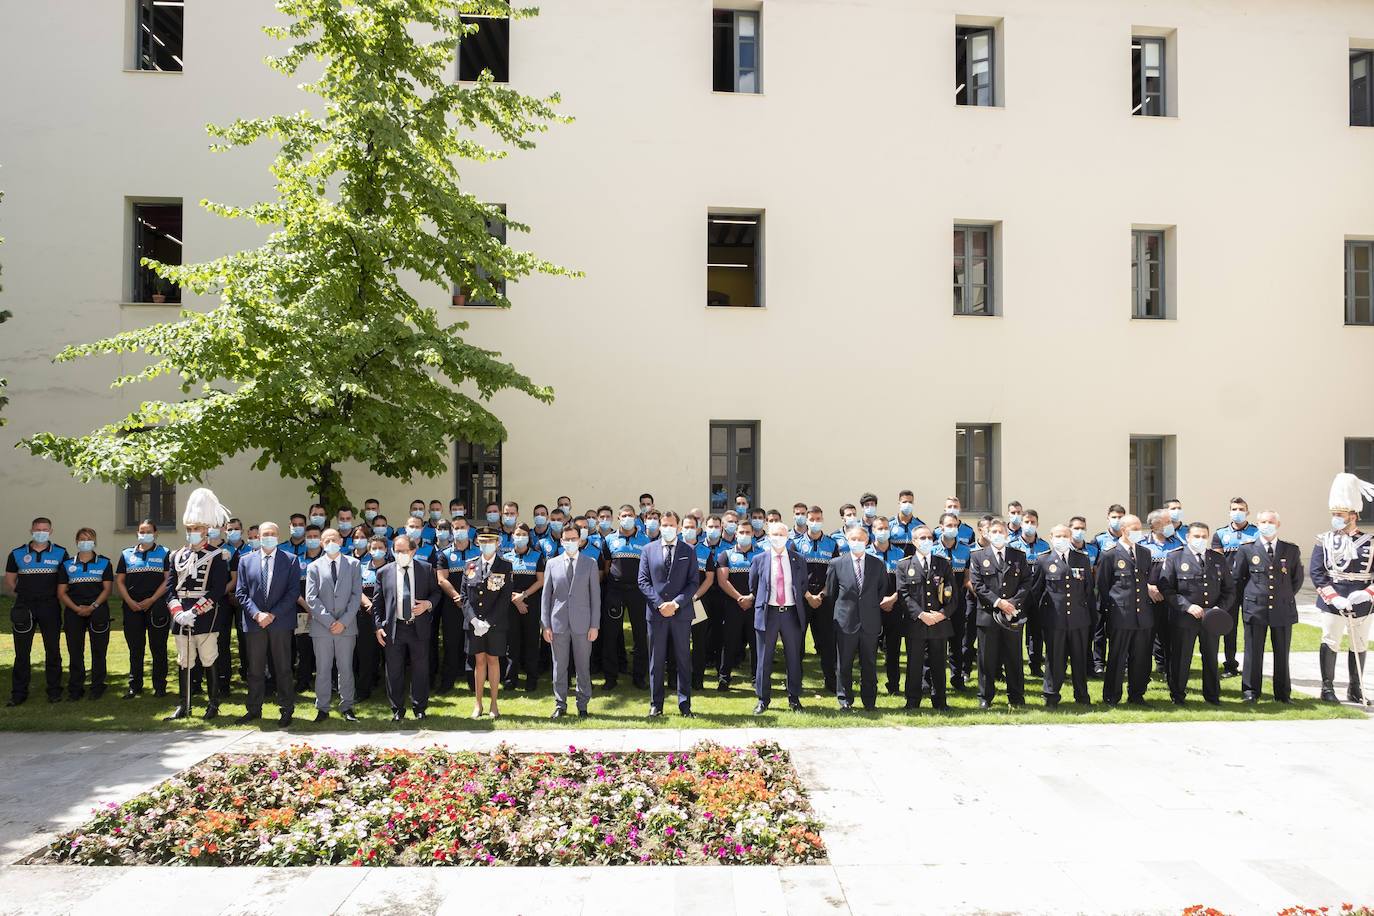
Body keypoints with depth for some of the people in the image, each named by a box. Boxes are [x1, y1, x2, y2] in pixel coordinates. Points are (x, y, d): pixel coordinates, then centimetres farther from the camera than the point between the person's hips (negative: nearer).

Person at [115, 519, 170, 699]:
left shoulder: (164, 553, 5)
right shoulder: (127, 554, 13)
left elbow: (168, 580, -2)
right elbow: (119, 581, 10)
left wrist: (151, 600, -11)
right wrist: (130, 601, -4)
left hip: (156, 606, -2)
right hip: (132, 607, 2)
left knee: (158, 647, 0)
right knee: (135, 647, 7)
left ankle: (159, 686, 8)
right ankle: (134, 686, 17)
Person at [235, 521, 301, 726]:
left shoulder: (290, 560, 3)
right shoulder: (246, 561, 9)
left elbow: (292, 592, -3)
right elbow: (242, 593, 5)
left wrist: (273, 614, -12)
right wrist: (257, 614, -10)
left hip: (281, 622, -2)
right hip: (254, 623, 2)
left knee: (283, 669, 3)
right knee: (255, 669, 8)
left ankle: (286, 710, 11)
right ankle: (254, 709, 19)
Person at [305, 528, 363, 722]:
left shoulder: (354, 564, 6)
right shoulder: (314, 567, 6)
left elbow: (356, 595, 0)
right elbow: (311, 598, -2)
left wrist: (344, 621, -9)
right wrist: (329, 621, -11)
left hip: (346, 626, 0)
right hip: (321, 626, 0)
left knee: (346, 668, 6)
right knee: (322, 669, 5)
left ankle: (346, 707, 16)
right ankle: (322, 709, 15)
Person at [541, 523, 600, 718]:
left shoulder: (590, 563, 6)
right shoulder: (552, 564, 8)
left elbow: (595, 596, 3)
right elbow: (545, 596, 8)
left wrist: (594, 625, -3)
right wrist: (545, 625, 1)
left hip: (582, 624, -1)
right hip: (558, 623, 1)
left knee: (583, 667, 5)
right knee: (559, 667, 6)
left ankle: (582, 705, 17)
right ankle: (560, 705, 17)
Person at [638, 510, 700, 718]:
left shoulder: (688, 551, 6)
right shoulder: (649, 550, 7)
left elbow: (694, 582, 1)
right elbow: (643, 581, 2)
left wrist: (676, 603, -12)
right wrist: (660, 604, -9)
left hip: (681, 613, 0)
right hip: (656, 614, 0)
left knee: (683, 659, 4)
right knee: (656, 660, 5)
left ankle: (684, 704, 13)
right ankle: (656, 704, 14)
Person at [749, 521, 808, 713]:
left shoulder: (798, 559, 7)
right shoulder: (759, 560, 4)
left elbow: (804, 584, 17)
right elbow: (752, 587, 15)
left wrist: (799, 602, 11)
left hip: (791, 613, 1)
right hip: (768, 613, -1)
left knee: (794, 657, 6)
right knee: (764, 658, 3)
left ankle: (794, 698, 20)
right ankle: (763, 699, 14)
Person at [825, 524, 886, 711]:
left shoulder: (877, 564, 3)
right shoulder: (837, 563, 0)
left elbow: (883, 588, 17)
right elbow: (831, 591, 9)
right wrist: (843, 608, 9)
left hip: (870, 622, 1)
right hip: (846, 621, -1)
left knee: (869, 664, 7)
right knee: (844, 664, 5)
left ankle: (869, 701, 18)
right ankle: (845, 700, 17)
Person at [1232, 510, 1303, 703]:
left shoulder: (1291, 550, 5)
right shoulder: (1247, 550, 1)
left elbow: (1297, 579, 16)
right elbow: (1238, 579, 9)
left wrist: (1286, 597, 13)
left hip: (1283, 610, 1)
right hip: (1255, 609, -1)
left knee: (1282, 653, 8)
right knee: (1253, 652, 2)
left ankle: (1283, 693, 19)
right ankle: (1250, 691, 11)